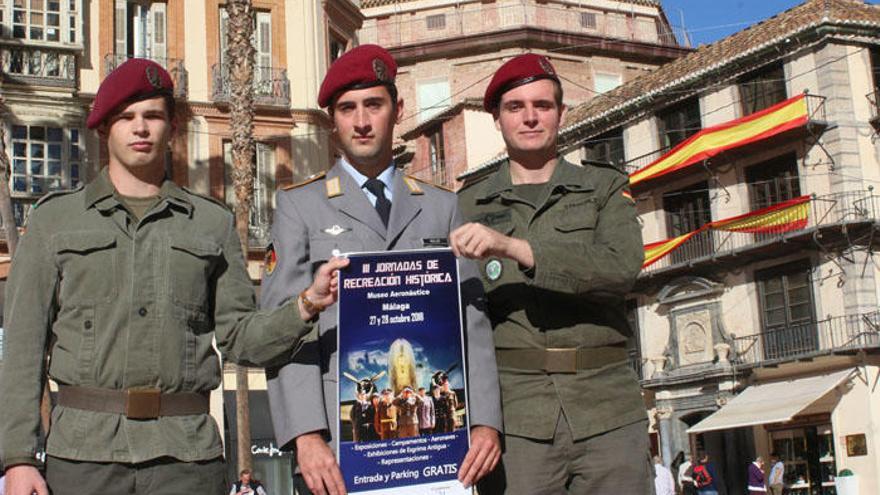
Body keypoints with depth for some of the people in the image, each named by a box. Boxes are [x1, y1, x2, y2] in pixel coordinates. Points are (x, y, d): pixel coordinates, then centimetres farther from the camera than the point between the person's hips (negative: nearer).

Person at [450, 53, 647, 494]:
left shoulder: (605, 188, 12)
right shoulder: (468, 205, 14)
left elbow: (621, 267, -8)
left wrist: (512, 247, -17)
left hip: (608, 411, 0)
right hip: (514, 411, 0)